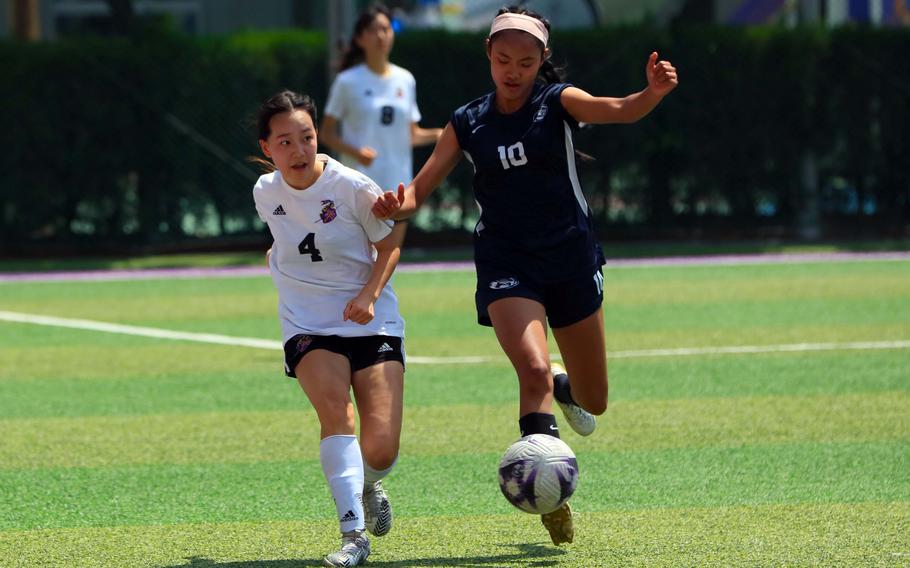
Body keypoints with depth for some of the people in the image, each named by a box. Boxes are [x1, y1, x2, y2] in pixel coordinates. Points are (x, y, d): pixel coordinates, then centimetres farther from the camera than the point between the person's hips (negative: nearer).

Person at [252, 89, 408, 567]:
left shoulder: (352, 188, -12)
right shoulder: (265, 193, 1)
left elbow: (390, 245, -2)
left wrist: (369, 295, -15)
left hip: (370, 320, -2)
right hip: (308, 328, 2)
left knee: (381, 449, -12)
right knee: (335, 409, -27)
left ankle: (367, 486, 27)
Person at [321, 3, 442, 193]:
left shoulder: (406, 80, 10)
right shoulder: (347, 81, -3)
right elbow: (327, 134, -1)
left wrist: (436, 134, -3)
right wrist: (355, 152, -18)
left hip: (398, 183, 4)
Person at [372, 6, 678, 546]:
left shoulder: (557, 102, -4)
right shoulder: (467, 123, 2)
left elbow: (616, 110, -24)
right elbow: (420, 188, 2)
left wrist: (653, 93, -46)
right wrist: (398, 205, -23)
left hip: (572, 258, 1)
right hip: (507, 263, -1)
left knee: (593, 402, 11)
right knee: (533, 369, -27)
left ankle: (563, 386, 49)